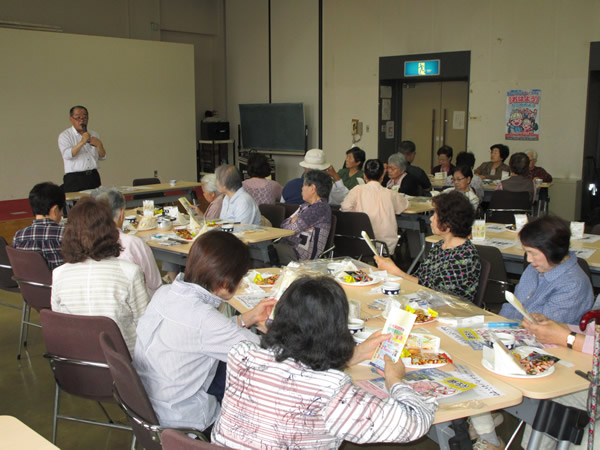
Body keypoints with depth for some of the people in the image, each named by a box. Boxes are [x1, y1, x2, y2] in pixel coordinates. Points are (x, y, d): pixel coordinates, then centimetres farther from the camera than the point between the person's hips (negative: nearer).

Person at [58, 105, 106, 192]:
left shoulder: (94, 135, 17)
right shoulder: (64, 135, 3)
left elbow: (102, 157, 14)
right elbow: (67, 155, -14)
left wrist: (99, 145, -5)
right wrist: (82, 142, -21)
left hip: (94, 177, 4)